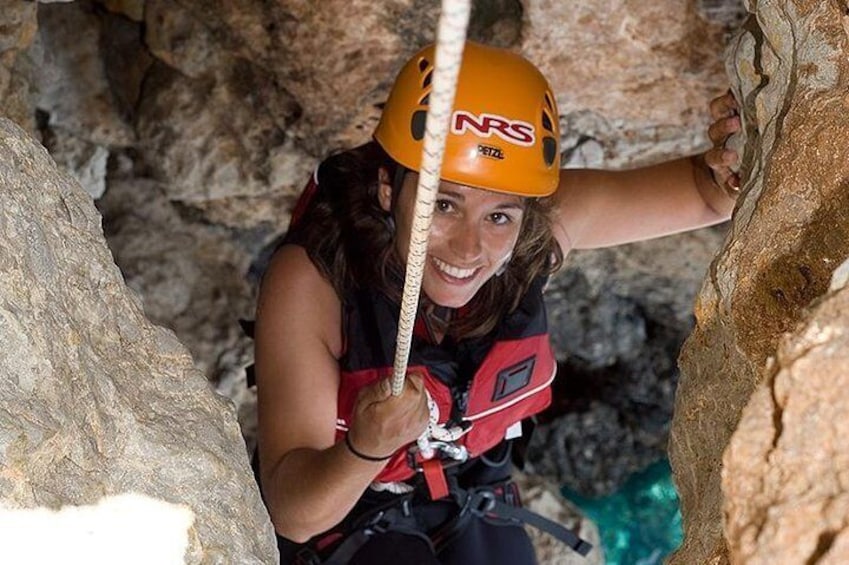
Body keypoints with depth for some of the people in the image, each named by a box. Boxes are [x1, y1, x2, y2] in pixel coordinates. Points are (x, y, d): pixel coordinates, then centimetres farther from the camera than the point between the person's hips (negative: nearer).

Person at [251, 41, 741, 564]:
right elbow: (292, 512, -31)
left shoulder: (545, 225, -25)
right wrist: (366, 447, -51)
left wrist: (727, 172, -36)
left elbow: (708, 195, -13)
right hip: (346, 517, -3)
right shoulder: (310, 280, -34)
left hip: (475, 502, 4)